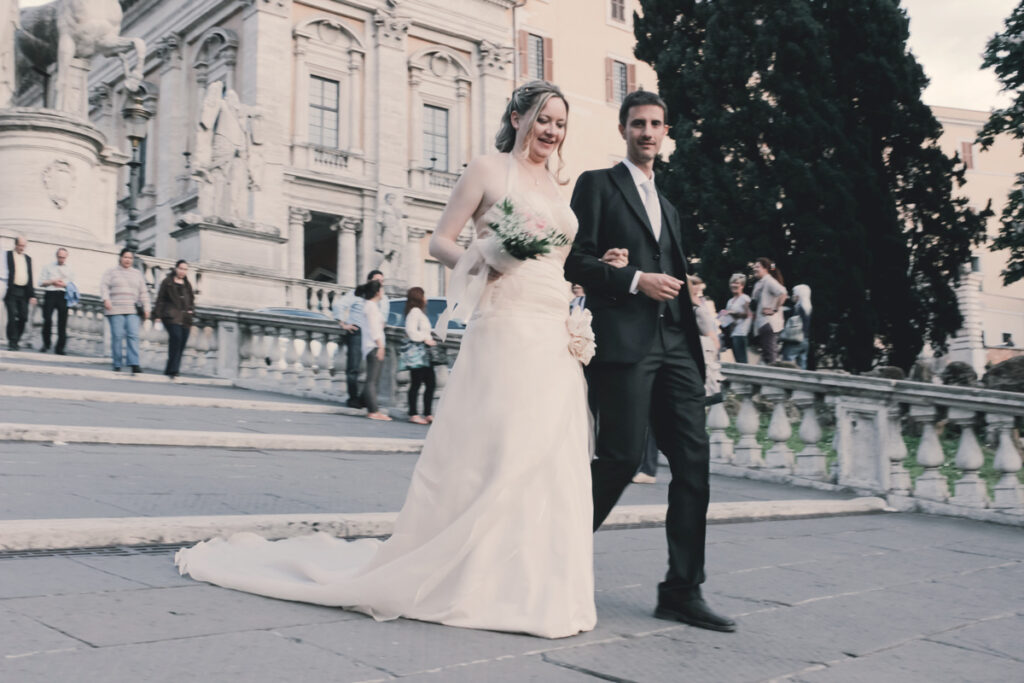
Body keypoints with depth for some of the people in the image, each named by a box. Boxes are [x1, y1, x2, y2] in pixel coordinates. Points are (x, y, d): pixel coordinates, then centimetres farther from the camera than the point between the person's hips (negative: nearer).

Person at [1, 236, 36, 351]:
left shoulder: (28, 258, 17)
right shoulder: (7, 255, 3)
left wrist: (32, 294, 13)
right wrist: (6, 283, -14)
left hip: (24, 292, 4)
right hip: (11, 291, -4)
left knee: (23, 317, 1)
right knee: (12, 316, -9)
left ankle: (17, 339, 18)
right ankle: (12, 342, -3)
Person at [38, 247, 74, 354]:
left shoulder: (70, 270, 16)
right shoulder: (48, 267, 14)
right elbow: (41, 282, 8)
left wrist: (64, 284, -7)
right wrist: (52, 282, -6)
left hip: (63, 296, 1)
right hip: (50, 294, -1)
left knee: (62, 322, -2)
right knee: (47, 319, -11)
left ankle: (59, 348, 4)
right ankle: (46, 344, 5)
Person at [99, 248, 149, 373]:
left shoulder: (137, 274, 20)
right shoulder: (111, 272, 11)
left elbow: (143, 293, 19)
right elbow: (104, 286, 0)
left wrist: (146, 308, 11)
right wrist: (106, 299, -17)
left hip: (132, 311, 2)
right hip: (115, 311, -2)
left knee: (133, 335, -12)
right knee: (117, 336, -6)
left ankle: (134, 364, -17)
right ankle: (117, 365, 0)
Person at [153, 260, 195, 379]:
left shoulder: (187, 285, 21)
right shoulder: (167, 282, 7)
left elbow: (191, 301, 25)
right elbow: (160, 299, 4)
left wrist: (191, 316, 17)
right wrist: (157, 316, -3)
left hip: (185, 318, 5)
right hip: (171, 316, -5)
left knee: (181, 345, -1)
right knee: (176, 338, -23)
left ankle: (170, 371, 8)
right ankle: (172, 369, -22)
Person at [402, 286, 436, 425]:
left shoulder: (420, 312, 24)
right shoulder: (414, 311, -8)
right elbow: (411, 331, -17)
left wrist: (430, 340, 11)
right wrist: (426, 339, -15)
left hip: (424, 353, 10)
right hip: (416, 352, -10)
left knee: (430, 383, 7)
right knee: (416, 383, -6)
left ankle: (427, 414, 11)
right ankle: (413, 414, -1)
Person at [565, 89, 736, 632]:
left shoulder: (668, 206, 27)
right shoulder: (597, 185, 6)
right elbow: (575, 262, -4)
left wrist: (684, 286, 8)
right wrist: (637, 280, -13)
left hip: (674, 344, 7)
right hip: (624, 342, -6)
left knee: (693, 461, -1)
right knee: (622, 457, -9)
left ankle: (682, 591, 6)